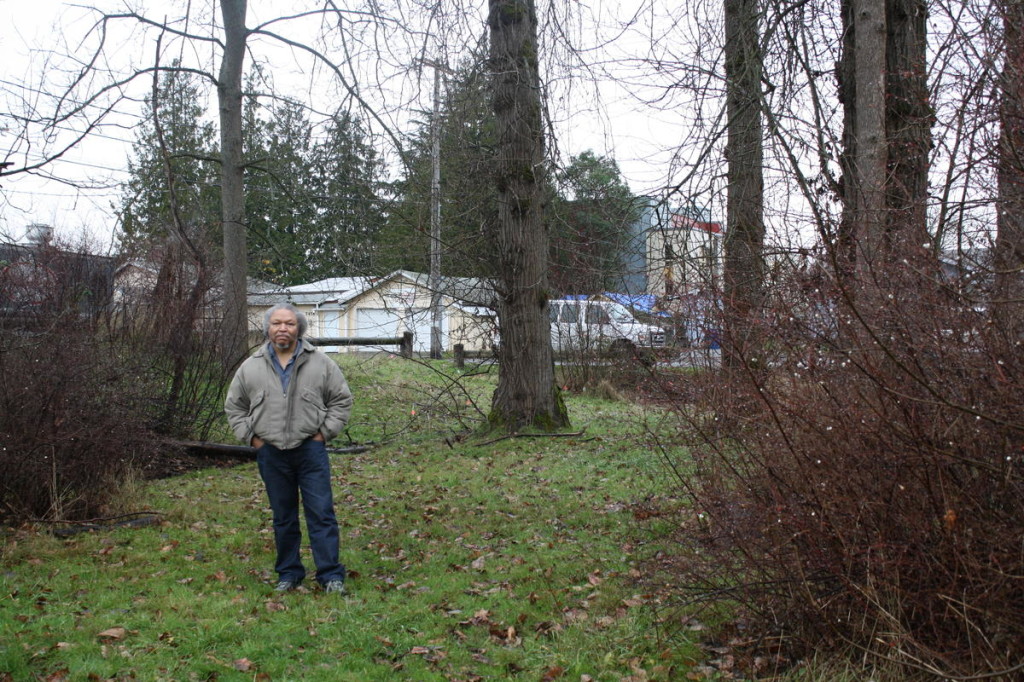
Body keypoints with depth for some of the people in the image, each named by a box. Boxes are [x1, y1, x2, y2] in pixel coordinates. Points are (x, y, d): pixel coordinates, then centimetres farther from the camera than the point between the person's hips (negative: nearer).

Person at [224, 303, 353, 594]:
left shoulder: (320, 363, 0)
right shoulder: (250, 367, 4)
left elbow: (342, 400, 6)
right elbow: (234, 406, 15)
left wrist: (324, 432, -2)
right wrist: (251, 437, 5)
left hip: (311, 450, -2)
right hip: (271, 453, 2)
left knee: (321, 514, -3)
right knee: (283, 518, 12)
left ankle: (331, 575, 3)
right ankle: (289, 573, 23)